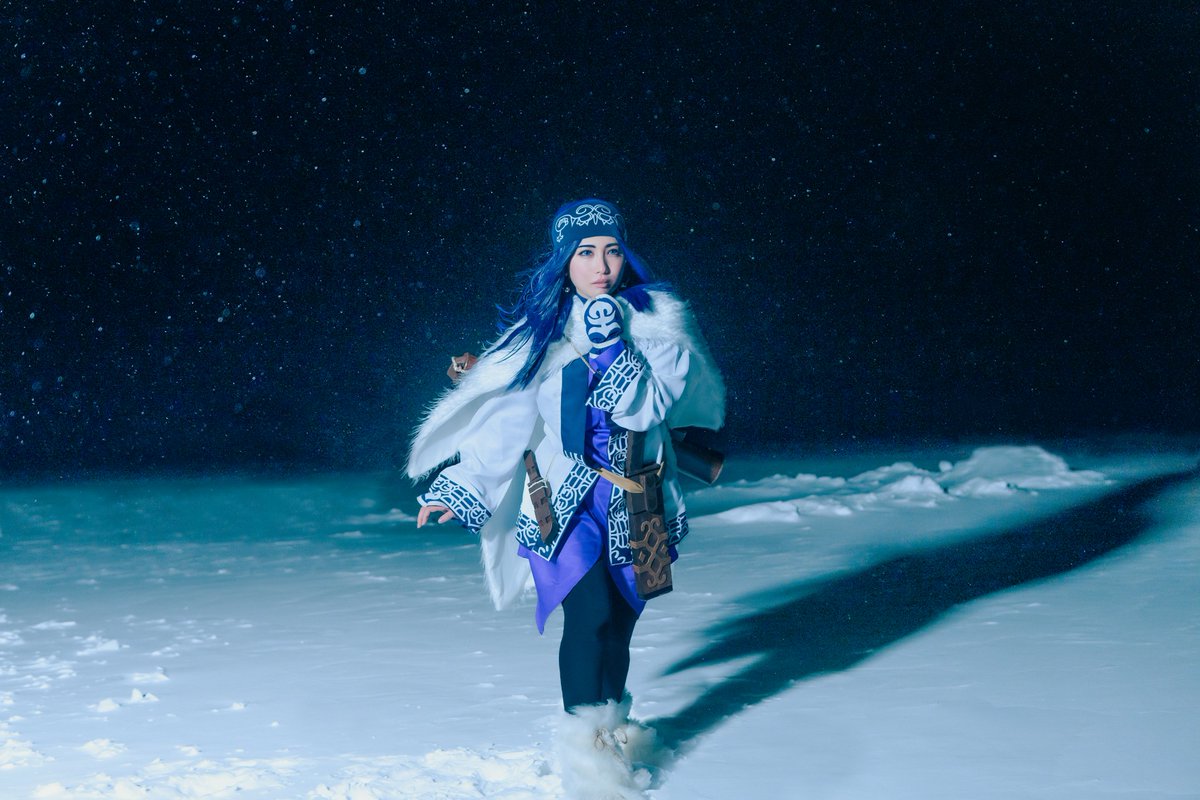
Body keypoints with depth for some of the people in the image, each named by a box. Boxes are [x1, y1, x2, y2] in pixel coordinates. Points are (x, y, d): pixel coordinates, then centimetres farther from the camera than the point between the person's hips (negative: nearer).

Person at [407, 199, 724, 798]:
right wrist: (460, 485, -7)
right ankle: (584, 751, -10)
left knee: (620, 622, 8)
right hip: (564, 498, -2)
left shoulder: (656, 320, -2)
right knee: (590, 614, -18)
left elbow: (647, 408, -13)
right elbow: (501, 413, -1)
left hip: (634, 501, 2)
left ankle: (611, 726, 29)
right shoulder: (539, 329, -1)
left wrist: (612, 344, -22)